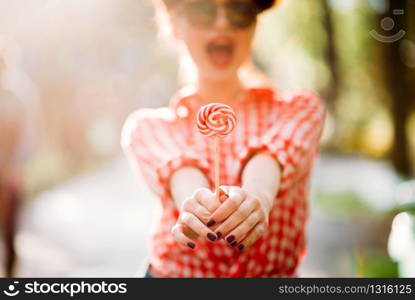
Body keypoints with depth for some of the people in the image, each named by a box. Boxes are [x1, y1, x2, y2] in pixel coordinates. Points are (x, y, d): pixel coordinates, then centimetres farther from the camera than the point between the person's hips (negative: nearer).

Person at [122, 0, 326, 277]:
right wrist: (193, 201, -35)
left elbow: (269, 157, -12)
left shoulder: (300, 108, 10)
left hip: (272, 274, 0)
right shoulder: (147, 126, 9)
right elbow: (177, 166, -13)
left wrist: (256, 197, -34)